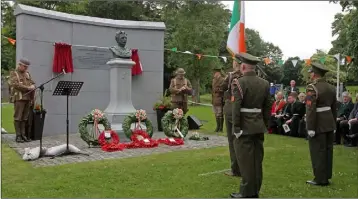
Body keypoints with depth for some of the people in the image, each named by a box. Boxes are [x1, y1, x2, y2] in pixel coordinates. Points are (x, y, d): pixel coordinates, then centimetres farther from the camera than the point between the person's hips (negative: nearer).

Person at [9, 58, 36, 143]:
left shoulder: (27, 74, 19)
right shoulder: (13, 74, 0)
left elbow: (32, 83, 17)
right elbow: (16, 85, -13)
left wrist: (32, 86, -7)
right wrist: (28, 88, -16)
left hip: (28, 98, 6)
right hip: (19, 98, -6)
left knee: (25, 118, 6)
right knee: (18, 117, -4)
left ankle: (23, 135, 10)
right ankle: (18, 136, -1)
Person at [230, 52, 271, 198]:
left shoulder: (239, 82, -12)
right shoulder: (265, 83, 7)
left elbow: (236, 108, -17)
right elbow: (268, 107, 9)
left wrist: (236, 128, -13)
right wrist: (265, 125, 16)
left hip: (245, 127, -6)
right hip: (258, 127, 7)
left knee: (245, 161, 0)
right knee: (257, 160, 12)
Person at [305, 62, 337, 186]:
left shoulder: (312, 88, -17)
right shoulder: (331, 87, 9)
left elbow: (311, 110, -21)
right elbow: (334, 108, 14)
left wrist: (310, 128, -18)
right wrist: (333, 123, 21)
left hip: (318, 125, -8)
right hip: (329, 123, 8)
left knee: (318, 151, 1)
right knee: (327, 150, 14)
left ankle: (321, 179, 7)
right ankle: (326, 176, 25)